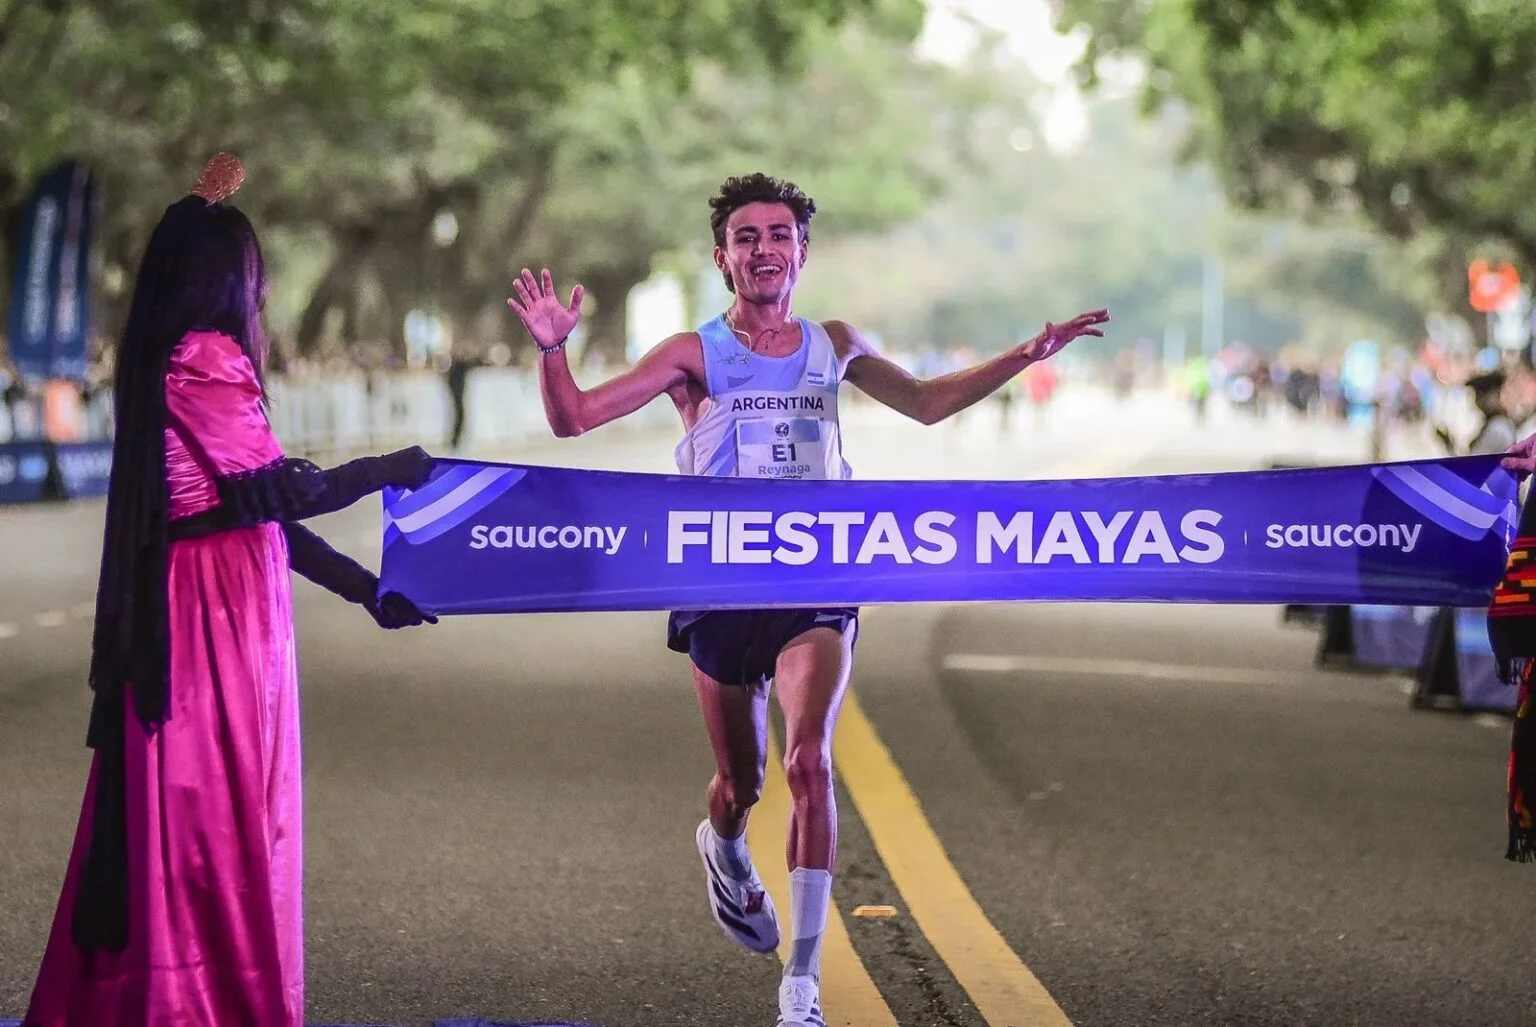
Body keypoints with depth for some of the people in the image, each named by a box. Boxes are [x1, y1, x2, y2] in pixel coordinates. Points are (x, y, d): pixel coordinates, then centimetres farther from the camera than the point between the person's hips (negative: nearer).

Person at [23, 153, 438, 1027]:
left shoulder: (172, 361, 16)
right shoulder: (204, 360, -13)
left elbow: (256, 510, 19)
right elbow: (280, 491, -16)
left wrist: (365, 589, 20)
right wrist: (388, 470, -1)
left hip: (183, 613, 9)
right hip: (218, 617, -9)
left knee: (176, 807, 11)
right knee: (219, 803, -4)